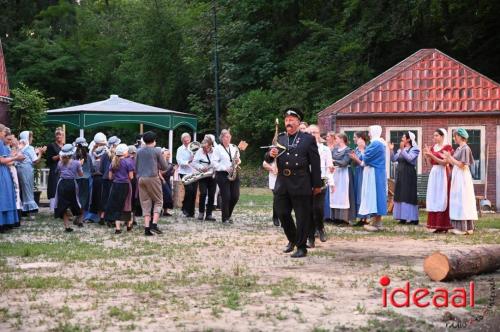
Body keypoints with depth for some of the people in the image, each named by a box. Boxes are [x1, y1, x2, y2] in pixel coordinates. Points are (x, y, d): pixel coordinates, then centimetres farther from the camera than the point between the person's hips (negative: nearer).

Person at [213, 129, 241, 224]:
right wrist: (225, 168, -18)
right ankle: (225, 218, 6)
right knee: (226, 197, -6)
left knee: (235, 196, 1)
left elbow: (238, 159, 20)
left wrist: (238, 161, -4)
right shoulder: (218, 148, -4)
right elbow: (215, 163, -9)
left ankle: (228, 215, 22)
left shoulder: (234, 147, 11)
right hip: (222, 175, -5)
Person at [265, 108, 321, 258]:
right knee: (282, 213, 10)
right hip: (282, 184, 4)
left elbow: (315, 163, -1)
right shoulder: (279, 138, 9)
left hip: (301, 185, -4)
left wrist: (317, 184, -3)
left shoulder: (308, 139, -1)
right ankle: (292, 239, 32)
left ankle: (301, 247, 13)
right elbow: (267, 159, 6)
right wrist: (271, 154, -17)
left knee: (302, 217, 1)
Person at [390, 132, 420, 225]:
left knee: (408, 196, -8)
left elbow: (409, 158, -21)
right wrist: (391, 150, -3)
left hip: (409, 175, -7)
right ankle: (403, 217, 12)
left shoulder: (414, 149, -5)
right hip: (400, 174, 7)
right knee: (400, 195, 7)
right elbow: (394, 159, 9)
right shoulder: (400, 150, 14)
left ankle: (412, 218, -6)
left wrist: (402, 149, -26)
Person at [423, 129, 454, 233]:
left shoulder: (447, 147, -6)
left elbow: (444, 162, -15)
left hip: (443, 174, -7)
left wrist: (432, 155, -20)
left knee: (442, 198, -7)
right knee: (434, 199, 4)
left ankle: (444, 225, -5)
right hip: (434, 173, 7)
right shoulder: (433, 148, 14)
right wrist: (427, 155, -3)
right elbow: (431, 163, 13)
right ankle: (436, 225, 6)